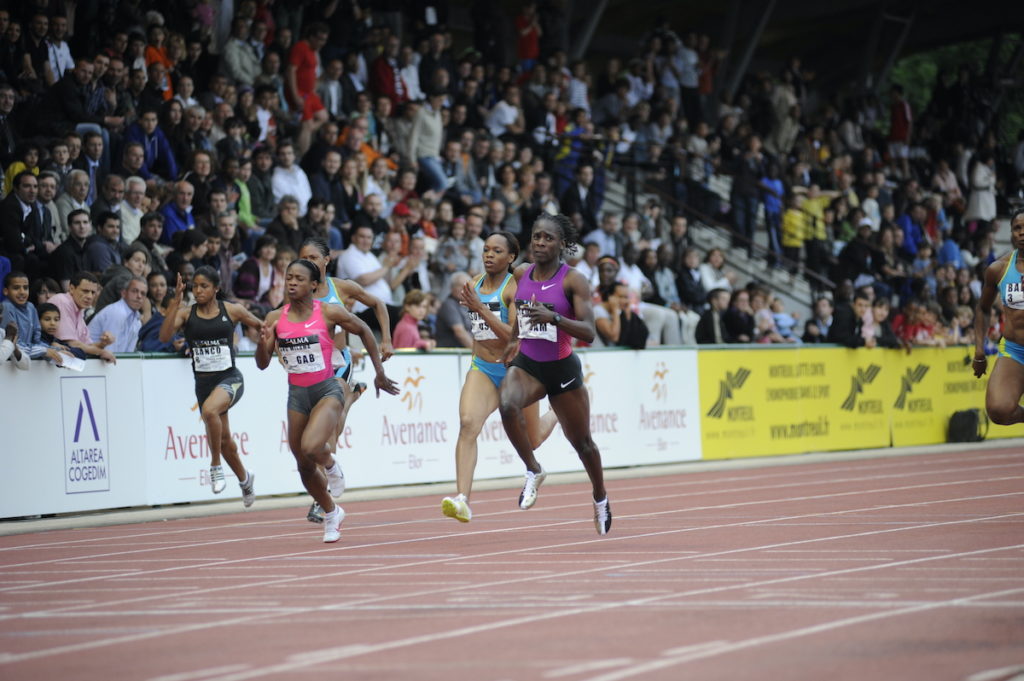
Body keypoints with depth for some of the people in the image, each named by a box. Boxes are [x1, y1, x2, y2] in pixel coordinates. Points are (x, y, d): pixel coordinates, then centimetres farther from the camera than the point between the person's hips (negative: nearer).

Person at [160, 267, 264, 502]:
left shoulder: (232, 311, -3)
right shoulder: (186, 313, 0)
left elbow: (263, 327, 11)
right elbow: (164, 336, -17)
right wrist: (176, 301, -21)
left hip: (230, 378, -4)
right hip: (203, 382, 4)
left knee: (209, 410, -36)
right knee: (223, 439, 16)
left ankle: (215, 465, -20)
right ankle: (244, 479, 42)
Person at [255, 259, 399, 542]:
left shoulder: (329, 313, -9)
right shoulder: (275, 319, 0)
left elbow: (364, 331, 5)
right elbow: (262, 364, 3)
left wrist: (380, 373, 7)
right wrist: (263, 342, -19)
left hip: (327, 391, -4)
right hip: (297, 394, 4)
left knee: (310, 447, -30)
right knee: (304, 467, 11)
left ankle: (331, 465, 7)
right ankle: (331, 513, 37)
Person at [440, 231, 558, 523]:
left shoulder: (516, 288, -14)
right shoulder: (474, 285, 4)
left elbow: (515, 336, -24)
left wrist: (480, 308, -30)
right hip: (482, 369, 3)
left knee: (532, 441, 15)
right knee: (468, 423, -25)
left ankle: (557, 413, 52)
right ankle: (462, 500, -33)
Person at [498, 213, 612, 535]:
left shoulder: (573, 280, -12)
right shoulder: (522, 273, 2)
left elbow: (588, 332, -20)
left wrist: (554, 317, -33)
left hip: (562, 368, -3)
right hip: (527, 364, 3)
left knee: (581, 442, 12)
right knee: (508, 405, -32)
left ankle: (600, 499, 39)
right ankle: (533, 470, -12)